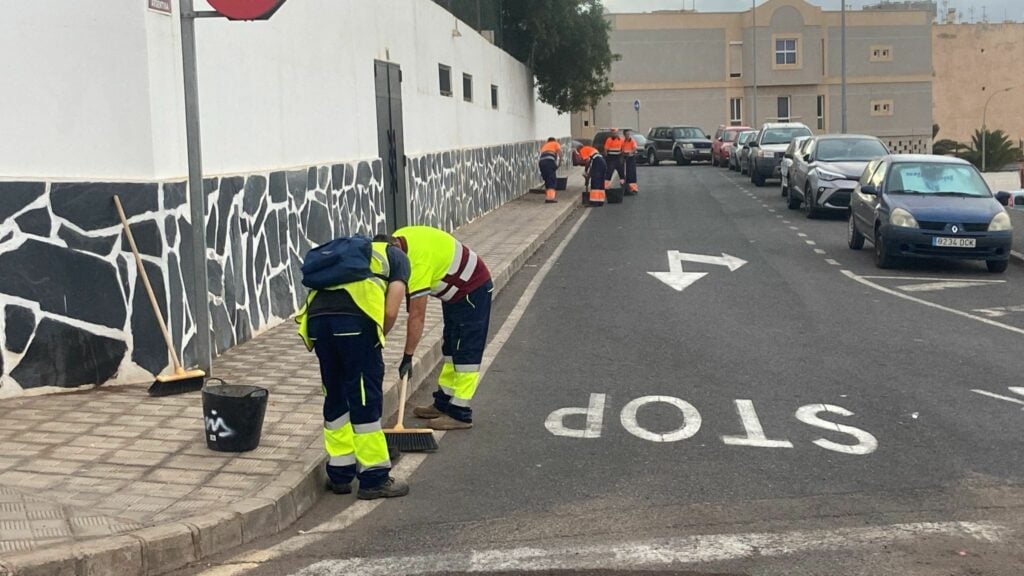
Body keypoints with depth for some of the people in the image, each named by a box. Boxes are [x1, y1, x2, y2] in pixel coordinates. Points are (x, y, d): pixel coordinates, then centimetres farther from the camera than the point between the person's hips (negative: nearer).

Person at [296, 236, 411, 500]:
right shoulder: (397, 257, 24)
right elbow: (390, 312, 7)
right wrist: (377, 341, 23)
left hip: (316, 315, 5)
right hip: (355, 317, -5)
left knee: (335, 396, 18)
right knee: (365, 399, 4)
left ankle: (340, 475, 26)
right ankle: (374, 478, 12)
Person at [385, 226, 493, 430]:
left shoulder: (418, 262, -34)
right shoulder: (397, 239, -7)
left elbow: (417, 316, -32)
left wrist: (408, 357, -28)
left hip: (472, 291, -11)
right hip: (457, 290, 11)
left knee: (465, 353, -9)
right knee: (450, 350, 15)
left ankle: (460, 414, -7)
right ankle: (443, 403, 23)